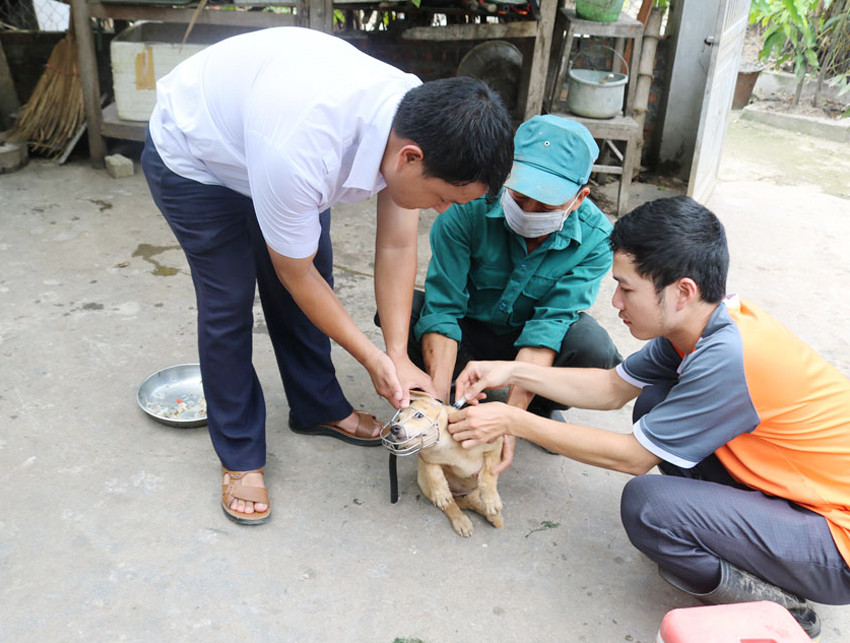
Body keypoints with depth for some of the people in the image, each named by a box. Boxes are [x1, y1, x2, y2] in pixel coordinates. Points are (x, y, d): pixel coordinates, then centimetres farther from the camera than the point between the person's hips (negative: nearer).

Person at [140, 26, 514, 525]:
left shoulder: (417, 118, -24)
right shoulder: (300, 153, -45)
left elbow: (397, 247, -15)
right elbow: (295, 273, -27)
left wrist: (400, 356, -19)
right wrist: (374, 357, -19)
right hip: (192, 158, -6)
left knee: (317, 285, 6)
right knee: (228, 302, -7)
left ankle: (319, 408, 28)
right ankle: (239, 456, 11)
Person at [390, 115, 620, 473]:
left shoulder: (595, 238, -22)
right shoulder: (468, 207, -26)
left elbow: (547, 326, -28)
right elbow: (442, 309, -27)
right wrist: (439, 403, -38)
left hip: (537, 340, 0)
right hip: (469, 330, 0)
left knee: (595, 352, -32)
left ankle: (543, 408, 4)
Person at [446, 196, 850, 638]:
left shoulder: (728, 357, -31)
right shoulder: (701, 325, -4)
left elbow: (632, 456, -20)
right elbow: (613, 388, 8)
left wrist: (513, 421, -14)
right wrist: (513, 372, -1)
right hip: (792, 488, 9)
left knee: (648, 503, -27)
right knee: (653, 403, 3)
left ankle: (776, 602, -3)